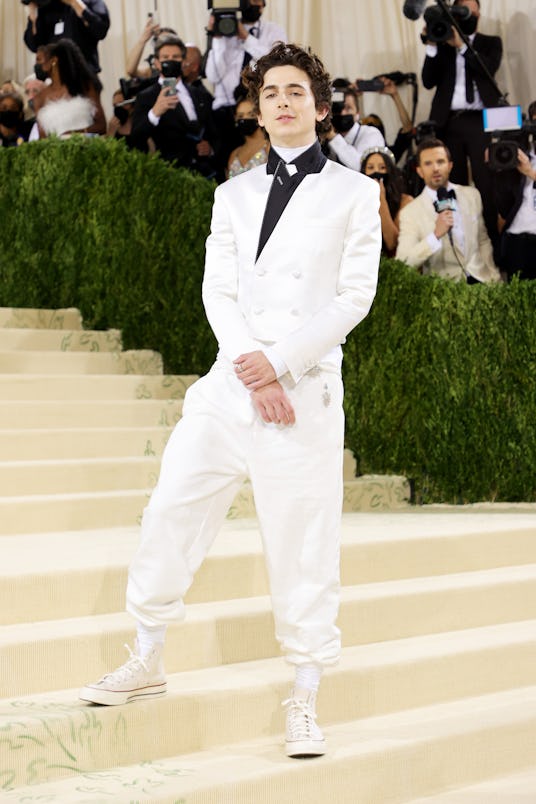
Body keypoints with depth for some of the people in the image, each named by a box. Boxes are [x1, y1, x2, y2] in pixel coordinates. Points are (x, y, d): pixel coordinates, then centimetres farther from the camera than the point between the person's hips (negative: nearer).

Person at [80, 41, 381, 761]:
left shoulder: (354, 193, 6)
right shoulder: (234, 195, 16)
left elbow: (354, 296, -3)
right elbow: (218, 291, 7)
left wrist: (279, 362, -12)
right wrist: (252, 372, -9)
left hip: (304, 392, -4)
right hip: (230, 385, 4)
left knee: (304, 551, -2)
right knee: (169, 518, 2)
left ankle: (304, 702, 8)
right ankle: (146, 665, 18)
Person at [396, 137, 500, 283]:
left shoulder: (472, 195, 11)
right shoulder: (410, 212, -3)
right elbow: (402, 263, -13)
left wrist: (494, 277, 6)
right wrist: (436, 234, -21)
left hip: (481, 281, 3)